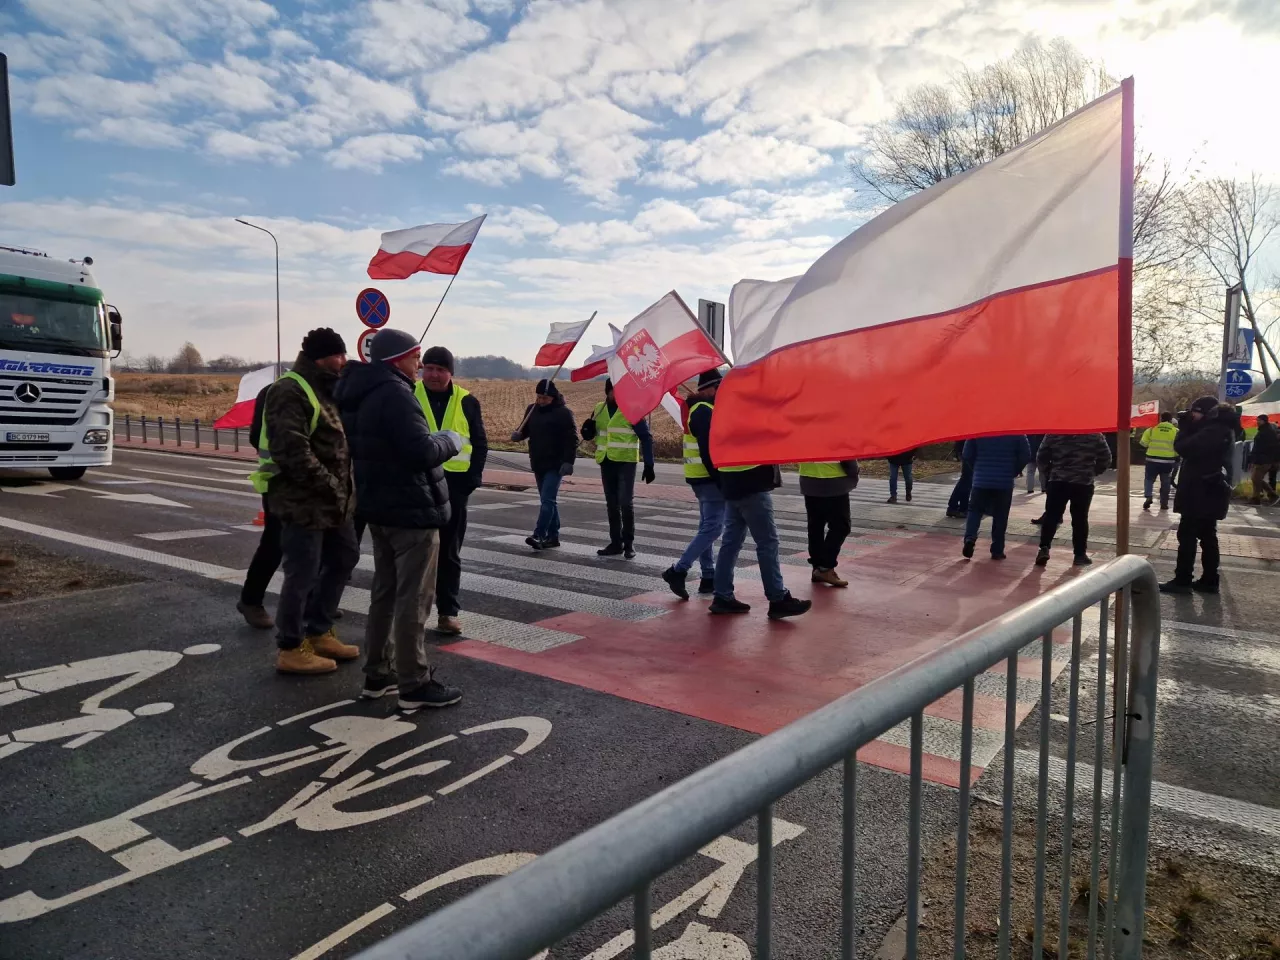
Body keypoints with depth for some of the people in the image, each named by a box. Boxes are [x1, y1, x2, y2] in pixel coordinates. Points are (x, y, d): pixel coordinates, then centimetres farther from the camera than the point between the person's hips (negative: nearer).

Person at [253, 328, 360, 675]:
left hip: (332, 499, 10)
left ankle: (318, 632, 31)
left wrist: (341, 488, 7)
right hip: (303, 500, -10)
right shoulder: (290, 392, -16)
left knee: (344, 558, 18)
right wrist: (330, 486, -21)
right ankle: (291, 649, 14)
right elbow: (293, 452, -25)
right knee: (302, 574, -1)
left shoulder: (327, 390, 15)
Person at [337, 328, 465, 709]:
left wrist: (434, 438, 14)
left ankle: (378, 674, 24)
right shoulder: (394, 393, -19)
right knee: (413, 598, -3)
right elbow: (420, 452, -26)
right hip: (411, 509, -10)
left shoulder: (361, 394, 12)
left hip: (379, 506, 10)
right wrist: (450, 441, -8)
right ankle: (414, 685, 4)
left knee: (384, 592, 16)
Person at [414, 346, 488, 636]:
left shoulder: (466, 401, 5)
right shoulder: (409, 396, 2)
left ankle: (448, 611, 15)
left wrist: (472, 478, -2)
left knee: (449, 552, 7)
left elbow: (480, 443, 9)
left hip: (453, 484, 1)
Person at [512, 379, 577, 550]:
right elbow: (526, 429, 20)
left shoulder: (563, 413, -9)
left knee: (547, 500, -14)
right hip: (538, 464, 7)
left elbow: (571, 439, -12)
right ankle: (553, 536, 18)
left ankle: (539, 535, -18)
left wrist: (568, 461, -20)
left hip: (555, 465, -7)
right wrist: (518, 435, -4)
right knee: (548, 500, 12)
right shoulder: (532, 410, 9)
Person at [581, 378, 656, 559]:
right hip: (606, 463, 5)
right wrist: (588, 430, -7)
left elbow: (646, 437, -4)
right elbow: (589, 435, 18)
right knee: (612, 505, 9)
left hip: (626, 462, -5)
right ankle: (616, 543, 17)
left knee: (625, 503, -11)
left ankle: (628, 544, 1)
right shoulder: (599, 409, 11)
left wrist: (649, 465, -10)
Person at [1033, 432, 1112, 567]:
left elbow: (1041, 457, 0)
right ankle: (1080, 555, 11)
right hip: (1084, 482, 0)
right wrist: (1093, 472, 15)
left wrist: (1049, 472, 15)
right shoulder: (1094, 434, 0)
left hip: (1058, 481, 0)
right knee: (1080, 519, 7)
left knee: (1051, 516, 4)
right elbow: (1106, 458, 1)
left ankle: (1044, 548, -11)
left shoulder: (1054, 433, 0)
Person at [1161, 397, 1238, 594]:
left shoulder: (1213, 431, -20)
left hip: (1200, 493, -10)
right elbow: (1196, 448, 15)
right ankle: (1209, 581, 17)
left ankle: (1182, 581, -3)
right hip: (1211, 492, 10)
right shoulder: (1221, 429, 14)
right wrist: (1189, 427, 4)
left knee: (1187, 535, -5)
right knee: (1207, 536, 13)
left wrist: (1185, 427, -8)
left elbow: (1183, 447, -24)